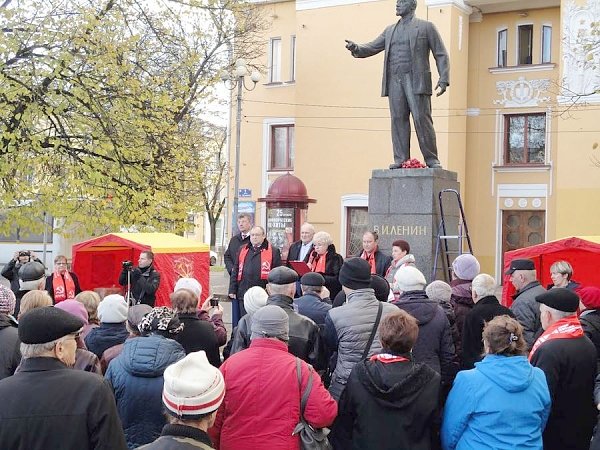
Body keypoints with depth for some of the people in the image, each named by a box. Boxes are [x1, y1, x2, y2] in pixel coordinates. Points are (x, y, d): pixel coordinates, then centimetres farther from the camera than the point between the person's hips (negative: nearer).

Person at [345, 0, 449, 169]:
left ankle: (432, 160, -6)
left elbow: (441, 55, 3)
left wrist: (444, 80, -10)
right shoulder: (390, 30, 21)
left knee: (421, 119, -11)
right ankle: (401, 160, -2)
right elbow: (371, 48, 16)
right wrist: (355, 48, -6)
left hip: (416, 80, -4)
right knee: (398, 119, -2)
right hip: (395, 81, 5)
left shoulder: (426, 27, 7)